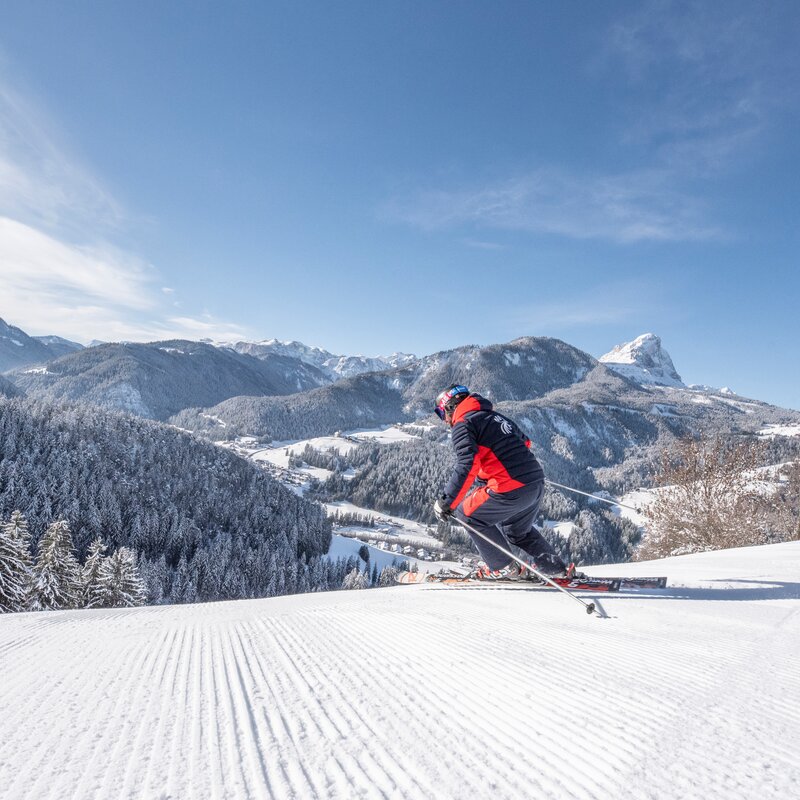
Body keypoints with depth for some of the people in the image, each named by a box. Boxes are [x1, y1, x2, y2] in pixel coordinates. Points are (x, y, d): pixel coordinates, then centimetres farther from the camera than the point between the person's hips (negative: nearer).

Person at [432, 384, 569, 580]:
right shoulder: (494, 416, 20)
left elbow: (468, 465, -20)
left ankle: (504, 568, 16)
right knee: (517, 529, 32)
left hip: (511, 490, -9)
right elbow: (524, 442, 29)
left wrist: (446, 501, -16)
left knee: (467, 513, 13)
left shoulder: (463, 424, -5)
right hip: (537, 484, 9)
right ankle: (554, 568, 33)